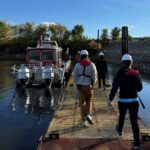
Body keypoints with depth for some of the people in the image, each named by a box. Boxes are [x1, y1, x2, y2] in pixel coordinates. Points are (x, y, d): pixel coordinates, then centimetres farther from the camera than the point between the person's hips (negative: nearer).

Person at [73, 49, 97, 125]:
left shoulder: (77, 65, -4)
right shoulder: (91, 65, -5)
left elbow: (75, 76, -1)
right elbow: (94, 77, -4)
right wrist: (92, 84, 11)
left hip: (80, 85, 1)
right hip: (88, 85, 0)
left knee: (82, 101, 9)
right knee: (89, 100, 15)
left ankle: (83, 117, 12)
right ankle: (88, 114, -3)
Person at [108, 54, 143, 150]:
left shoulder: (120, 74, -10)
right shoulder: (136, 73, -3)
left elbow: (114, 88, -15)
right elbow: (140, 88, 5)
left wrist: (110, 99, -6)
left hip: (123, 101, 0)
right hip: (134, 100, 1)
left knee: (122, 116, 27)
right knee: (134, 121, 1)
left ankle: (120, 130, 53)